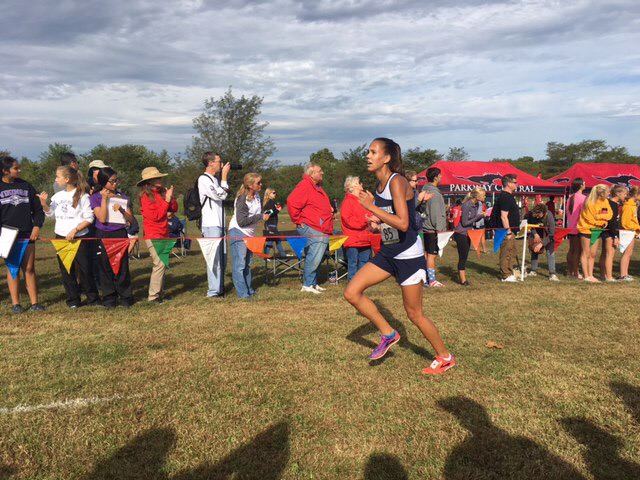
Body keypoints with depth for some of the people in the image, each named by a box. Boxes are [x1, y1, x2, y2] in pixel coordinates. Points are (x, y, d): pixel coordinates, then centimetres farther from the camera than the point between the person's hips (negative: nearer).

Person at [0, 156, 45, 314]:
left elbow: (37, 209, 10)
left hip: (27, 234, 1)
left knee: (29, 268, 3)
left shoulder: (26, 185, 7)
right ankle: (15, 303, 9)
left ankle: (34, 302, 6)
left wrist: (37, 226, -4)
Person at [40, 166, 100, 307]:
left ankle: (93, 298, 11)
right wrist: (44, 203, -1)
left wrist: (75, 230, -18)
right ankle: (73, 300, 18)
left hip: (79, 238, -5)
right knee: (66, 270, 9)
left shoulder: (82, 195, -8)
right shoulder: (57, 196, 8)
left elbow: (89, 218, -9)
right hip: (61, 237, 5)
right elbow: (50, 213, 17)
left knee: (85, 269, -1)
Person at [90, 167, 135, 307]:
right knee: (106, 268, 4)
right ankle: (109, 299, 14)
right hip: (103, 236, -1)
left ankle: (125, 297, 11)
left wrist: (121, 210, -14)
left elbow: (131, 219, 4)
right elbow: (102, 218, -14)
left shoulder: (122, 197, 6)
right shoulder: (95, 198, -1)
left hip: (120, 234, 1)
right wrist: (104, 199, -14)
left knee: (122, 267, 1)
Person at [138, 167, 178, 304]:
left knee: (163, 264, 10)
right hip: (153, 235, -7)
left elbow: (174, 209, 10)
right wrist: (166, 200, -13)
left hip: (164, 234, 7)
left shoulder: (162, 192, 9)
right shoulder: (146, 196, -10)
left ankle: (160, 292, 18)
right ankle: (153, 296, -7)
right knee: (160, 264, -13)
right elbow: (155, 216, -16)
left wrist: (171, 197, -7)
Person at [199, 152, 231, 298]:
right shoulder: (203, 179, -9)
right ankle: (213, 291, -4)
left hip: (220, 223, 9)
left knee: (222, 258, 12)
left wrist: (224, 177, 14)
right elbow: (220, 195, -14)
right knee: (214, 258, -9)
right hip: (211, 225, -9)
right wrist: (224, 176, -7)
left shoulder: (215, 179, 17)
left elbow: (224, 197, 19)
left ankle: (220, 288, 22)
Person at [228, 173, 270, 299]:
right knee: (239, 264, -6)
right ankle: (242, 293, -4)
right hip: (238, 233, -8)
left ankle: (248, 289, 22)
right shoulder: (242, 199, -20)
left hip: (250, 234, 8)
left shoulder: (256, 196, 4)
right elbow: (241, 221, -23)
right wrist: (261, 217, -20)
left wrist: (265, 214, 2)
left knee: (247, 263, 14)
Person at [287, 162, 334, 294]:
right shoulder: (305, 185, -12)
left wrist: (329, 209, 15)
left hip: (322, 230, 10)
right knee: (314, 258, -10)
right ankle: (307, 285, -1)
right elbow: (292, 202, -23)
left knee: (317, 259, 13)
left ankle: (313, 283, 22)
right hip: (311, 230, -10)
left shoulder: (317, 187, 20)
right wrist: (298, 221, -16)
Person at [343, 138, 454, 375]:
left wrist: (372, 207, -24)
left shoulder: (397, 182, -19)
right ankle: (388, 334, 16)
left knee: (414, 313, 3)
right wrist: (378, 224, 1)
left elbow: (402, 223, -30)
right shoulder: (379, 185, 7)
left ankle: (445, 357, 26)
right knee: (351, 293, -1)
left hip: (409, 256, -8)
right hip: (388, 253, 8)